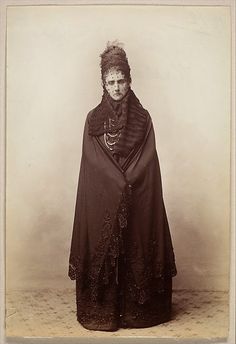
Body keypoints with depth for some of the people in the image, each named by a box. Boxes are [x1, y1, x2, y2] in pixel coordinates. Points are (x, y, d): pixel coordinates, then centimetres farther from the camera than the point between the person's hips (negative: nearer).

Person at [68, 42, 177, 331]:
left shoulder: (143, 118, 4)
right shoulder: (93, 118, 3)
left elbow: (148, 161, -1)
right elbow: (92, 162, -3)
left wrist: (126, 183, -12)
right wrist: (120, 183, -12)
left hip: (138, 201, 1)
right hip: (101, 201, 0)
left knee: (137, 250, 5)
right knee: (103, 251, 3)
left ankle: (138, 309, 20)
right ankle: (102, 311, 17)